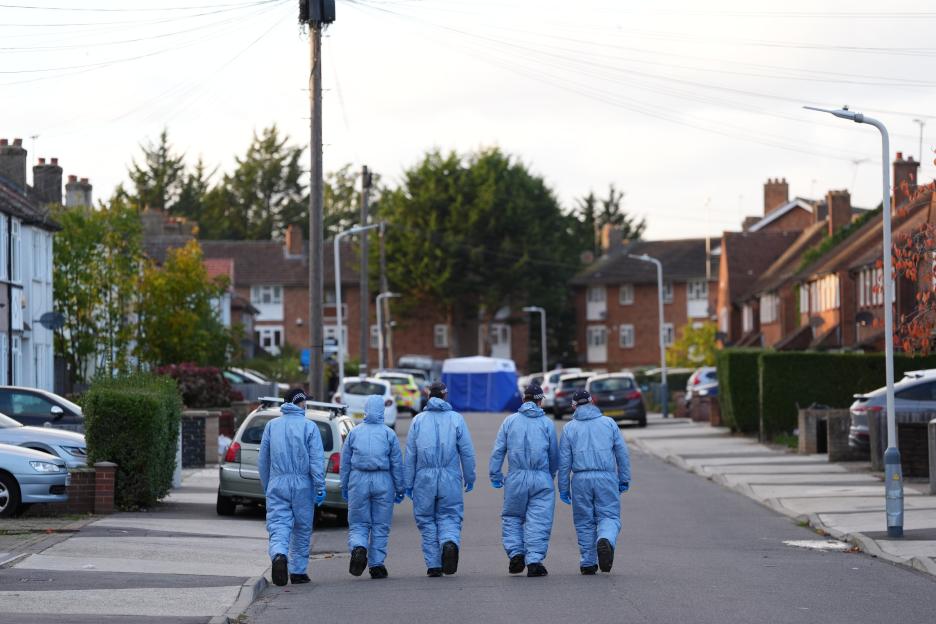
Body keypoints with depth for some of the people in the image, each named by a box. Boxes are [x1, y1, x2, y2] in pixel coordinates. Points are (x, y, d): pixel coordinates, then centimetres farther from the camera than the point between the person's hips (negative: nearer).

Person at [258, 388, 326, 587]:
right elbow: (317, 460, -10)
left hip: (277, 484, 2)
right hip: (302, 485, -2)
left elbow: (263, 460, 11)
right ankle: (298, 571, 17)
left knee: (278, 526, -4)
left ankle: (279, 555, -33)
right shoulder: (309, 427, -4)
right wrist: (320, 488, -9)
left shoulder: (272, 425, 7)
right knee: (302, 529, 11)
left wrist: (266, 487, 20)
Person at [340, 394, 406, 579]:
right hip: (383, 482, 0)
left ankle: (358, 548, -21)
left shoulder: (354, 432, 3)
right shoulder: (389, 434, 0)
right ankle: (377, 565, 8)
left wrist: (344, 487, 14)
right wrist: (399, 489, 9)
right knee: (380, 526, 8)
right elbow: (397, 463, 2)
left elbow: (345, 462, 6)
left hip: (358, 481, 0)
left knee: (358, 524, 8)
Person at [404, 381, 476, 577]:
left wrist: (408, 483, 7)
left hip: (424, 478, 1)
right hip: (450, 479, 0)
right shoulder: (456, 419, 1)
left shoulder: (418, 420, 3)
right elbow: (467, 452, 0)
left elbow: (410, 454, 3)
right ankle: (450, 543, -24)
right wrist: (469, 478, 10)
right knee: (449, 517, 8)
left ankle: (434, 565, 6)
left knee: (427, 521, 10)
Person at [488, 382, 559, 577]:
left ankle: (515, 553, 4)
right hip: (542, 479, -1)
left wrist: (495, 475, 6)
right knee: (538, 521, 1)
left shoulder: (510, 421, 4)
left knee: (512, 517, 17)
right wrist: (551, 474, 26)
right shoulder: (547, 424, 3)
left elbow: (498, 450, 1)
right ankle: (534, 561, -4)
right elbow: (554, 454, 10)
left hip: (516, 478, 1)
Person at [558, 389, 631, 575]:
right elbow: (622, 453, 6)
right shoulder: (608, 423, 7)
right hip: (606, 477, -1)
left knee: (584, 522, 10)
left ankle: (588, 563, 8)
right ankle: (605, 540, -30)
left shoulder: (569, 428, 6)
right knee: (609, 516, 2)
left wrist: (563, 488, 10)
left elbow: (564, 461, 5)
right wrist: (624, 479, 14)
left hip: (581, 480, 1)